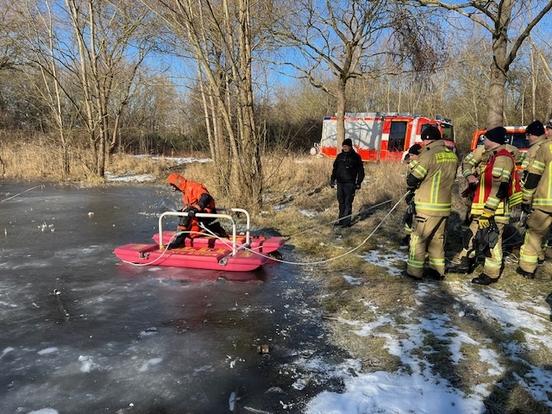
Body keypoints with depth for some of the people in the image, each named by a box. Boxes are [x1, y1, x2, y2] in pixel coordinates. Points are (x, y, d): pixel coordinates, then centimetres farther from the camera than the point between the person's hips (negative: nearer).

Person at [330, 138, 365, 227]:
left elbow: (361, 171, 0)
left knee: (348, 203, -5)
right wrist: (332, 179, 9)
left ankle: (347, 222, 0)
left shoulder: (356, 157, -1)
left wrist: (358, 183, -6)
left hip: (350, 184, -5)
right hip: (340, 183, 5)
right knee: (341, 202, 11)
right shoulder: (340, 156, 10)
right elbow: (335, 168, 17)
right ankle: (341, 220, 19)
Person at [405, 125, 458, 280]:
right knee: (437, 238, 17)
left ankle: (414, 271, 10)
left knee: (418, 238, 4)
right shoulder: (452, 156, 5)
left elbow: (412, 180, -12)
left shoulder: (428, 155, -15)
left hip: (427, 207, -7)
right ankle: (438, 270, 25)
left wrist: (412, 187, 10)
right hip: (445, 206, 7)